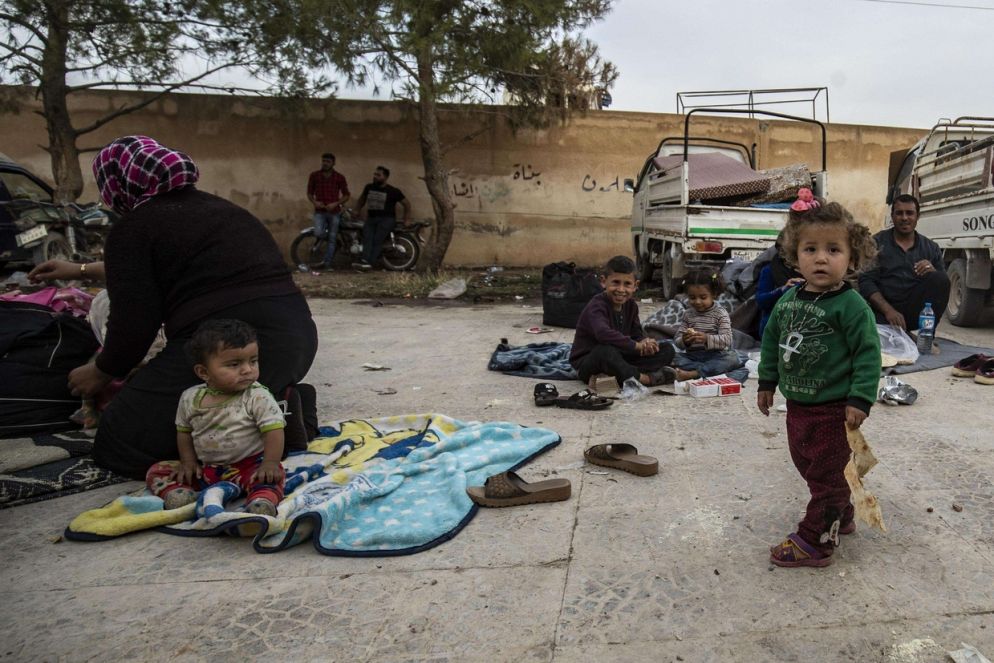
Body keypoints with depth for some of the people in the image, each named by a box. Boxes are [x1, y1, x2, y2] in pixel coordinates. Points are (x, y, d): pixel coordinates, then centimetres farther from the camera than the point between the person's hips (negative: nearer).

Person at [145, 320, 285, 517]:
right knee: (157, 471, -6)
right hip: (205, 469, 5)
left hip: (249, 466, -5)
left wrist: (270, 463, -27)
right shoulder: (190, 398, 1)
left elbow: (274, 431, -15)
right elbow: (184, 431, 15)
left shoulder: (258, 397, -12)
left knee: (271, 478, -33)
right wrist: (188, 462, 4)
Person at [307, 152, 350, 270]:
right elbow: (309, 192, 13)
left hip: (334, 211, 0)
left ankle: (327, 263, 9)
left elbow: (346, 195, 4)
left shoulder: (339, 177, 1)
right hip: (320, 211, 0)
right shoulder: (314, 175, 5)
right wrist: (314, 202, -8)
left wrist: (336, 203, -11)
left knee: (332, 239, 1)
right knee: (318, 233, -22)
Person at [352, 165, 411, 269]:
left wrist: (406, 219, 6)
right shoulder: (369, 187, 14)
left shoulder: (393, 191, 2)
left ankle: (370, 262, -38)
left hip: (387, 219, -4)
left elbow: (406, 204, 10)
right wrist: (356, 211, 27)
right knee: (367, 237, -26)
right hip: (371, 218, 4)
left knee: (377, 239, -26)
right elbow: (362, 199, 34)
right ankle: (365, 260, -41)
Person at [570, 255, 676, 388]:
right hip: (586, 363, -7)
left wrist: (645, 342, -21)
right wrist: (637, 345, -33)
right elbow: (604, 334, -39)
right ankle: (646, 379, -26)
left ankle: (626, 376, -25)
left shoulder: (631, 305, 4)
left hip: (619, 357, 8)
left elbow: (637, 333, 5)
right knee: (607, 351, -43)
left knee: (667, 349, 0)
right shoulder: (596, 306, -21)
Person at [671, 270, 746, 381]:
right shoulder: (688, 314, 7)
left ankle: (692, 373, -38)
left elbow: (726, 340, -13)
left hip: (715, 355, -2)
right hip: (692, 356, 2)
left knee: (732, 358, -31)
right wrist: (684, 341, -23)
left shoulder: (721, 314, -1)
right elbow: (677, 339, 2)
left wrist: (707, 339, -31)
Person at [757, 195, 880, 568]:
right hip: (797, 404, 8)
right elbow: (772, 341, 12)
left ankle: (815, 542, 17)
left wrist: (860, 400, -20)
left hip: (833, 410, -7)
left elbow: (867, 354, -17)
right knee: (807, 465, 22)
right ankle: (838, 517, 45)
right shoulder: (789, 300, 2)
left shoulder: (851, 305, -17)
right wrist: (767, 383, 15)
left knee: (825, 474, 5)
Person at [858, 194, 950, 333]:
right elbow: (866, 281, -6)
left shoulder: (931, 248, 14)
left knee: (939, 279, -23)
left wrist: (934, 274, -16)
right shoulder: (877, 243, 5)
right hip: (883, 310, -4)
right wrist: (889, 310, -19)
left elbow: (943, 284, 8)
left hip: (915, 310, 4)